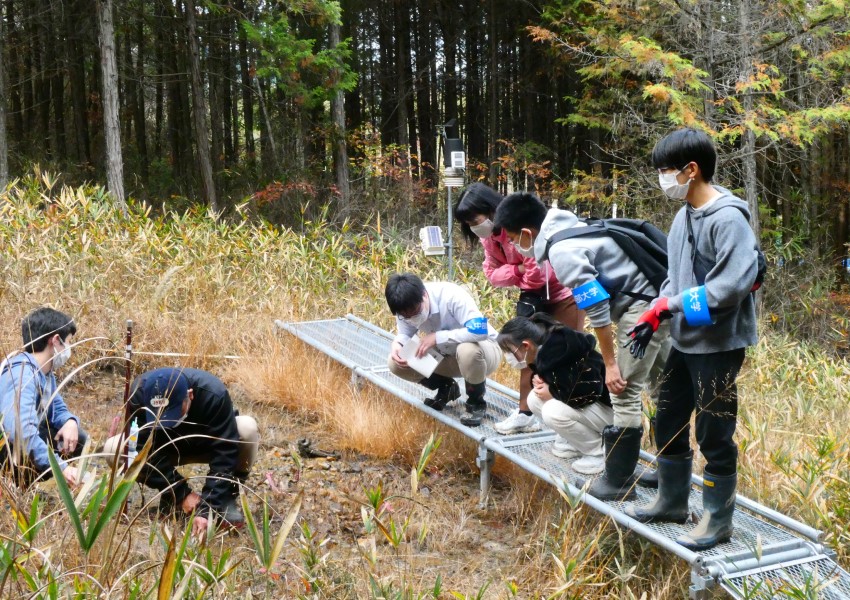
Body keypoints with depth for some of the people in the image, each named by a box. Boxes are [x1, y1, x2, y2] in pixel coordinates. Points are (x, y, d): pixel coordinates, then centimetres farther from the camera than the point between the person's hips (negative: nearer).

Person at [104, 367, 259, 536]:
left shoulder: (214, 394, -37)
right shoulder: (139, 394, -32)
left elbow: (224, 454, -37)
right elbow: (148, 451, -26)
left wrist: (206, 509, -43)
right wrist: (182, 493, -31)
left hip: (207, 445, -2)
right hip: (166, 449, 2)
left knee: (247, 428, -34)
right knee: (113, 449, -26)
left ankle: (227, 498, -13)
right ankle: (169, 495, -3)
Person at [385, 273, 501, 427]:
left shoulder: (451, 296, -32)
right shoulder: (406, 306, -15)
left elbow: (480, 331, -40)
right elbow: (405, 334, -2)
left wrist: (437, 337, -37)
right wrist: (397, 344, -27)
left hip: (484, 349, -5)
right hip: (449, 356, 6)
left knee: (468, 351, -42)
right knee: (395, 363, -13)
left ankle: (476, 403, -11)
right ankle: (446, 388, 10)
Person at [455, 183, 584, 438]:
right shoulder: (489, 235, -1)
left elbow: (539, 270, -28)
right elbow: (492, 272, -2)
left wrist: (529, 299, -13)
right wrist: (518, 271, -21)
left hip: (564, 291, -9)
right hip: (535, 293, 9)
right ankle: (525, 413, 20)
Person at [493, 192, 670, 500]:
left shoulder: (561, 251, -19)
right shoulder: (570, 229, 10)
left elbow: (597, 309, -20)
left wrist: (610, 363, -13)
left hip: (642, 304, -11)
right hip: (657, 295, 11)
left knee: (624, 392, -6)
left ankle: (618, 483, 2)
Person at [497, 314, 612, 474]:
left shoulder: (561, 352, -29)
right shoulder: (545, 348, -1)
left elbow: (591, 390, -32)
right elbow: (548, 375, 18)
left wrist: (552, 392, -19)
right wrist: (539, 380, -7)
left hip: (607, 406, -10)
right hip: (584, 405, 10)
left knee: (553, 412, -29)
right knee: (534, 399, 0)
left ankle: (598, 452, -7)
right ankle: (580, 443, 9)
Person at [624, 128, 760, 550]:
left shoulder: (728, 219, -19)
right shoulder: (684, 217, 8)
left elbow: (733, 284, -26)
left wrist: (674, 305, -20)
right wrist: (654, 314, 0)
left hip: (719, 343, -9)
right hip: (685, 340, 9)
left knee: (714, 434, 3)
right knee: (669, 423, 17)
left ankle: (717, 521, 19)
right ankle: (672, 501, 34)